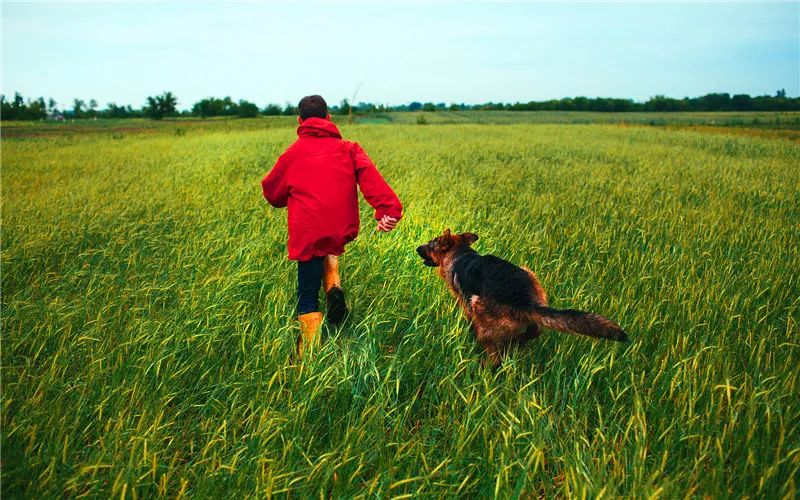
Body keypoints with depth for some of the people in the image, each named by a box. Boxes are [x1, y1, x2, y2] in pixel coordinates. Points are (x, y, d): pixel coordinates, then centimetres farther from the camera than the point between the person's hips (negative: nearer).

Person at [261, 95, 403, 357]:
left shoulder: (293, 153, 6)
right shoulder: (348, 149, 8)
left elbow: (272, 192, 16)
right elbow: (370, 177, -10)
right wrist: (388, 208, -22)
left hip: (308, 233, -2)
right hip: (343, 230, 3)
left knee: (308, 296, 8)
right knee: (329, 246, 37)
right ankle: (334, 286, 13)